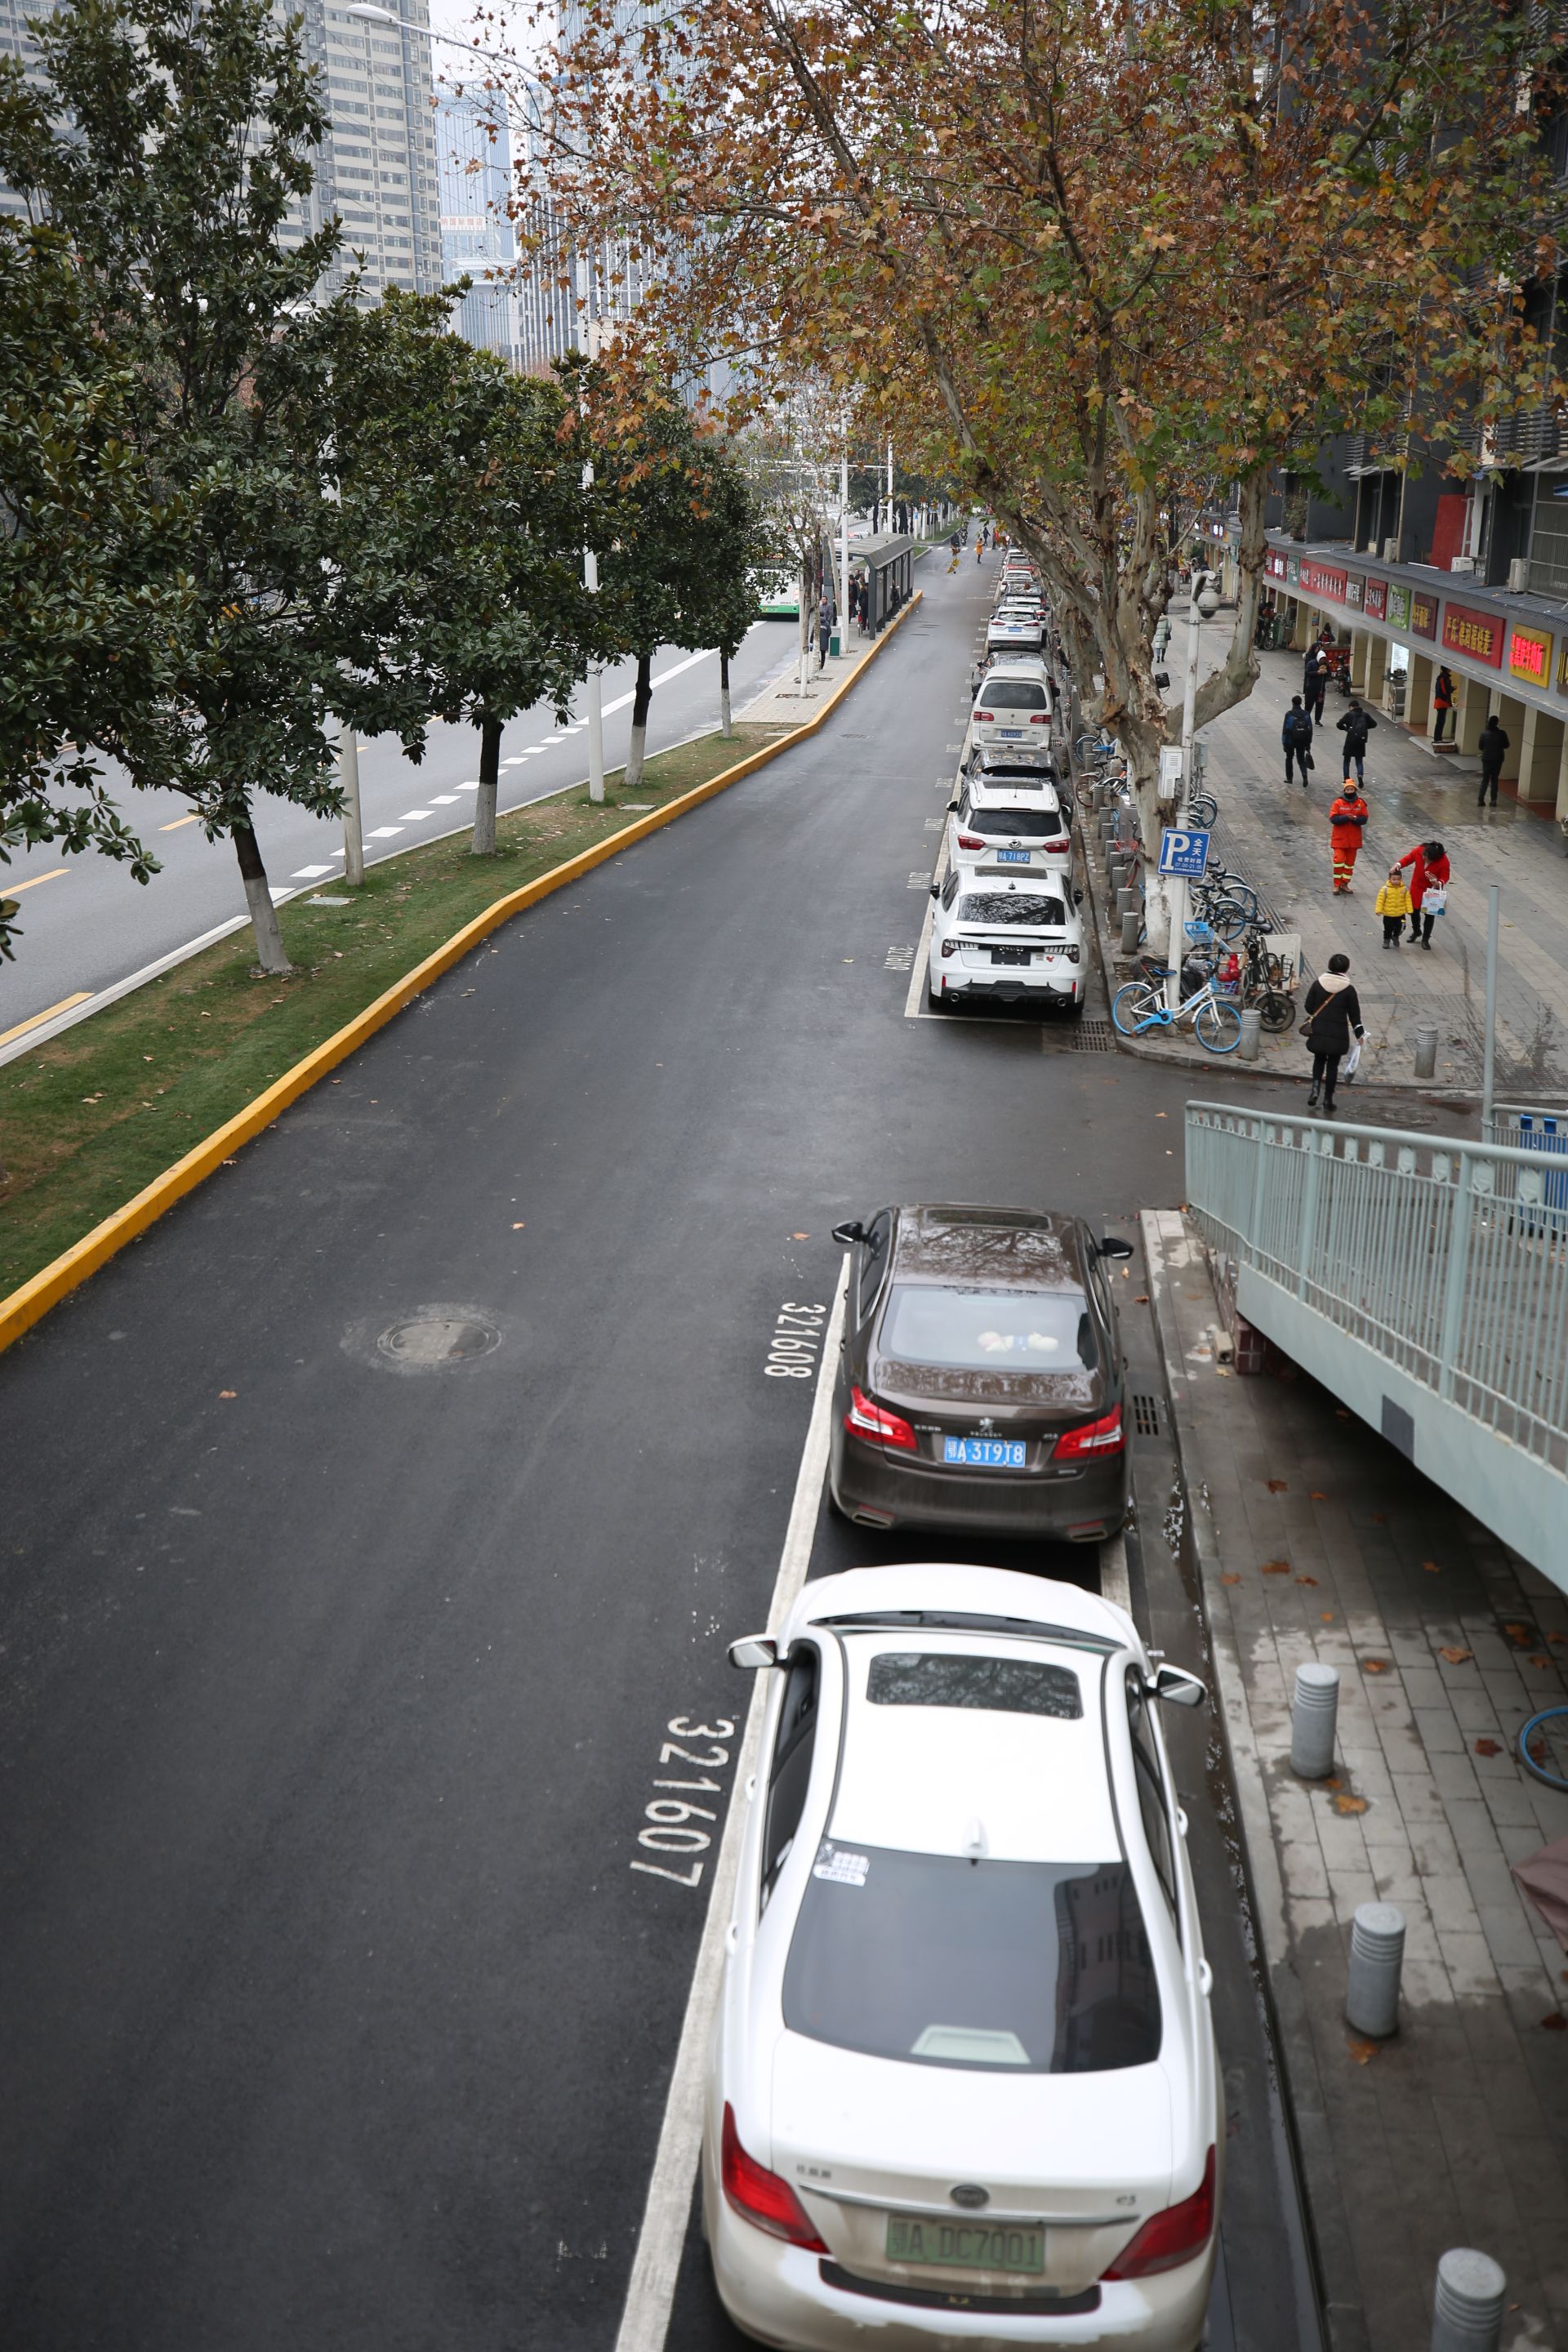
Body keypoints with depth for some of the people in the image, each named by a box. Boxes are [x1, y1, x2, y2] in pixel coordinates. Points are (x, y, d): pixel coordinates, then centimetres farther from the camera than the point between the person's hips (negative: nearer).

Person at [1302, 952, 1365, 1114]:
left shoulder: (1318, 984, -2)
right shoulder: (1349, 989, -7)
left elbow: (1309, 1007, 3)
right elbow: (1354, 1014, -4)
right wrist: (1360, 1034, 6)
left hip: (1318, 1032, 2)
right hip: (1338, 1033, -2)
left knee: (1319, 1060, 21)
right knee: (1333, 1065, 9)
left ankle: (1315, 1090, -1)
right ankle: (1328, 1100, 11)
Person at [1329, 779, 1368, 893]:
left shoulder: (1360, 803, 3)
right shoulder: (1338, 803, -4)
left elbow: (1364, 819, -3)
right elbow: (1333, 819, -12)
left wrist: (1355, 818, -22)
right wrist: (1346, 817, -24)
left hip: (1354, 838, 3)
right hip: (1340, 838, -3)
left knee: (1350, 861, 9)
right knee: (1339, 860, -12)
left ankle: (1345, 884, 20)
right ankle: (1337, 885, -3)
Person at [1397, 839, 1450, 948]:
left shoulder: (1443, 861, -30)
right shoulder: (1418, 851, -24)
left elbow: (1444, 877, -18)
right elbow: (1408, 858, -5)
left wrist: (1438, 883, -39)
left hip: (1432, 890, -3)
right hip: (1417, 887, 3)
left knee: (1430, 914, 4)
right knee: (1414, 910, 16)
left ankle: (1425, 939, 22)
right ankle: (1416, 931, 44)